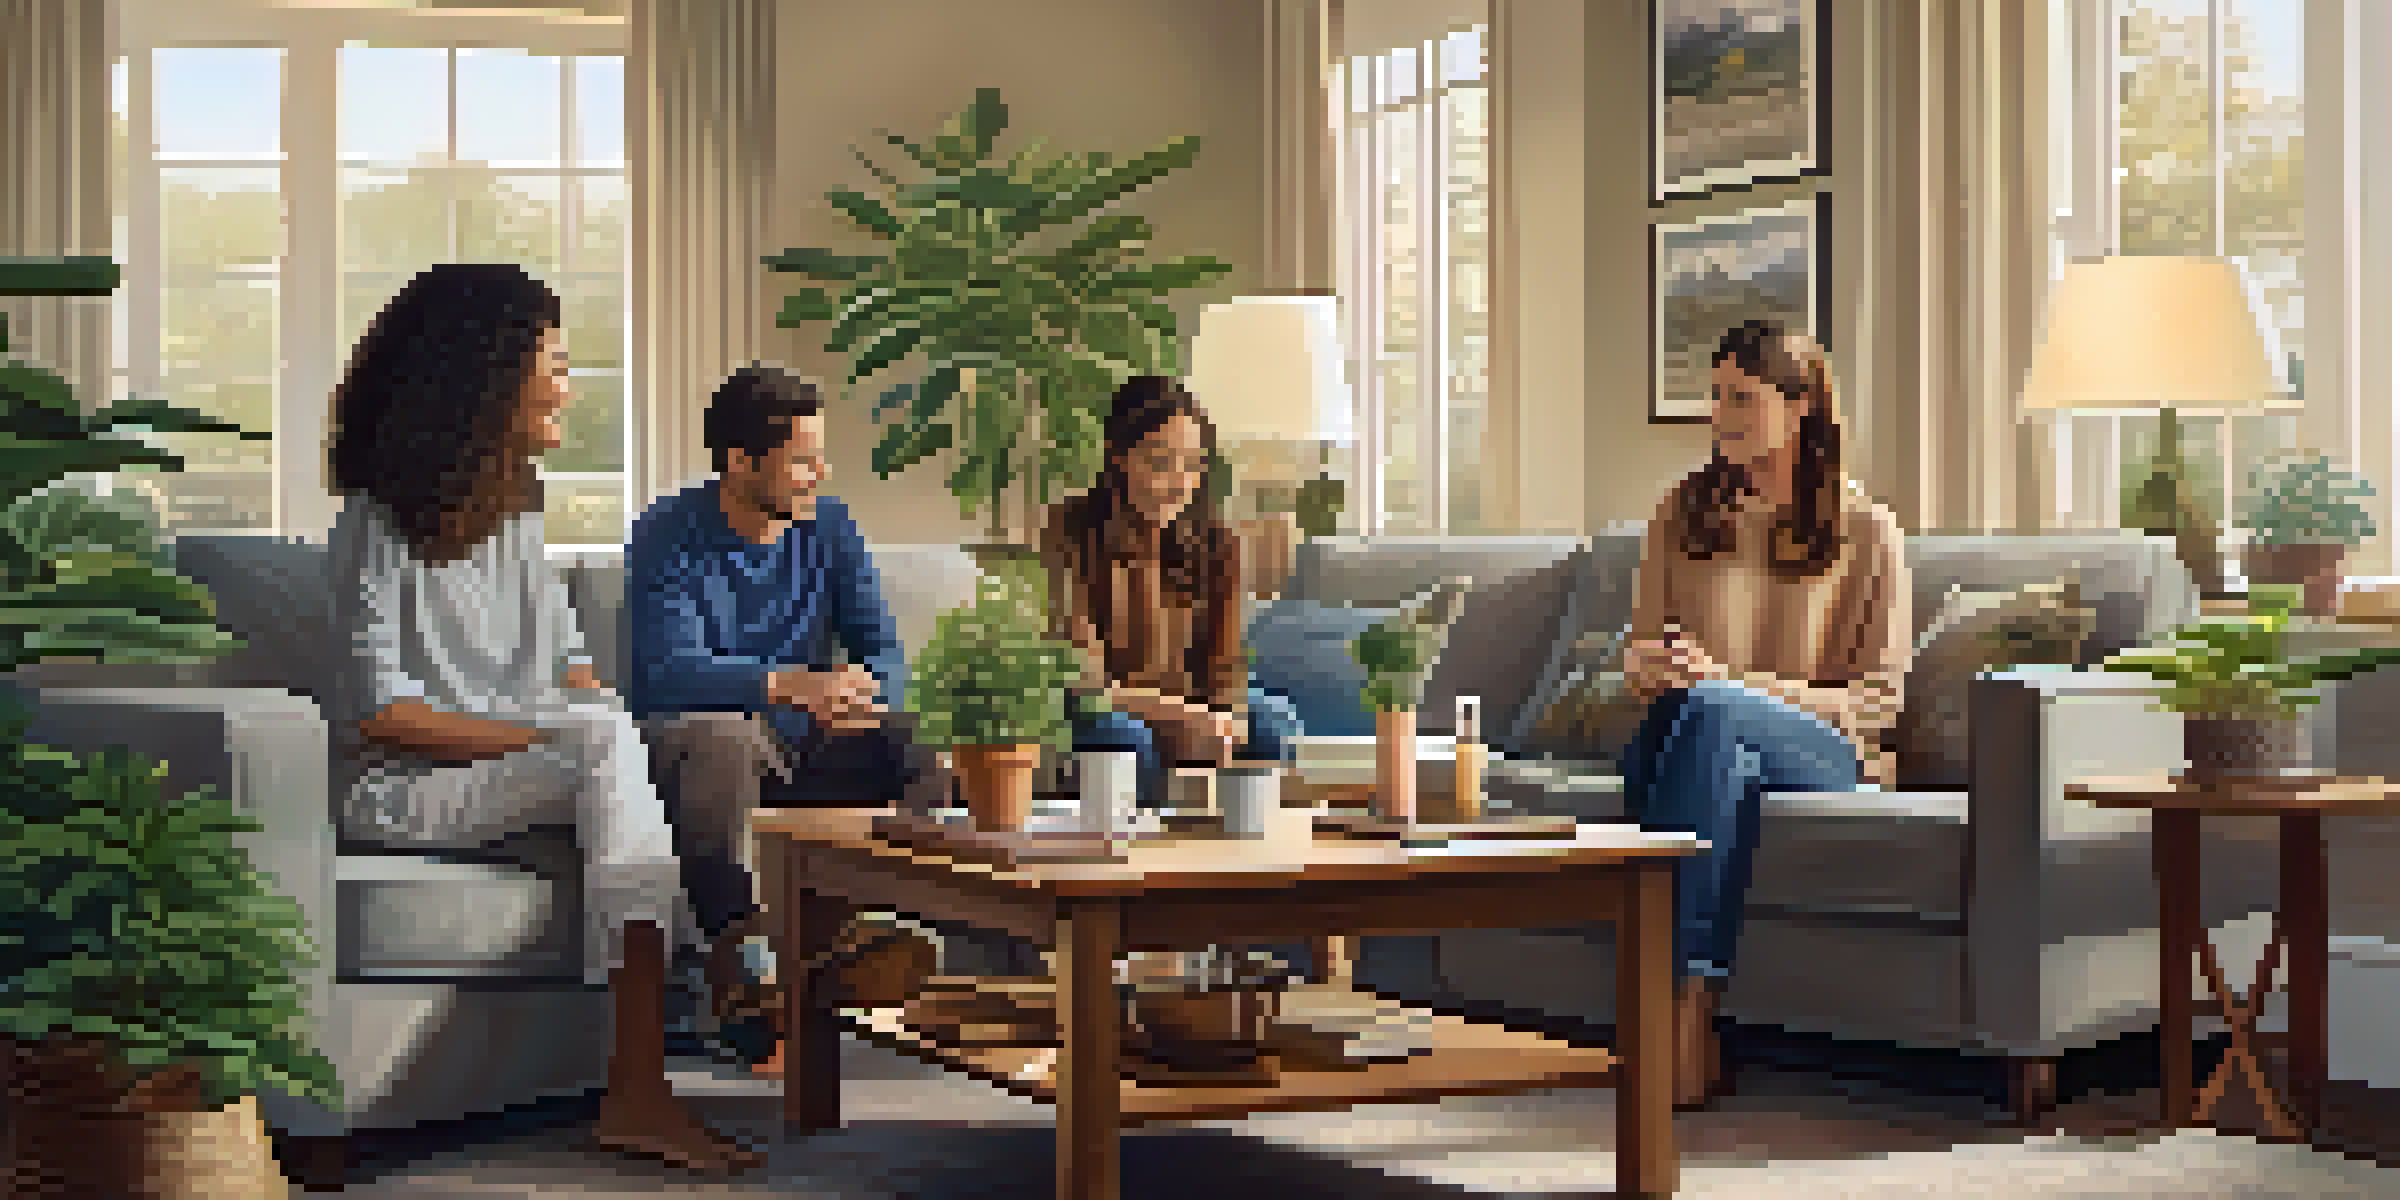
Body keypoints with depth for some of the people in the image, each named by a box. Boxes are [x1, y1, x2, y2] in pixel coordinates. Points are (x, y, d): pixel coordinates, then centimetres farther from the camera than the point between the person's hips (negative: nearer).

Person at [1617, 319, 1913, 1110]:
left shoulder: (1866, 532, 6)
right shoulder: (1683, 515, 17)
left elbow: (1879, 698, 1)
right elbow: (1638, 655, 18)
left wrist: (1739, 682, -14)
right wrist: (1651, 664, -9)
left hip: (1821, 753, -2)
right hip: (1711, 747, 2)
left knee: (1710, 713, -37)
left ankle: (1672, 1007, -43)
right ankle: (1692, 1036, -46)